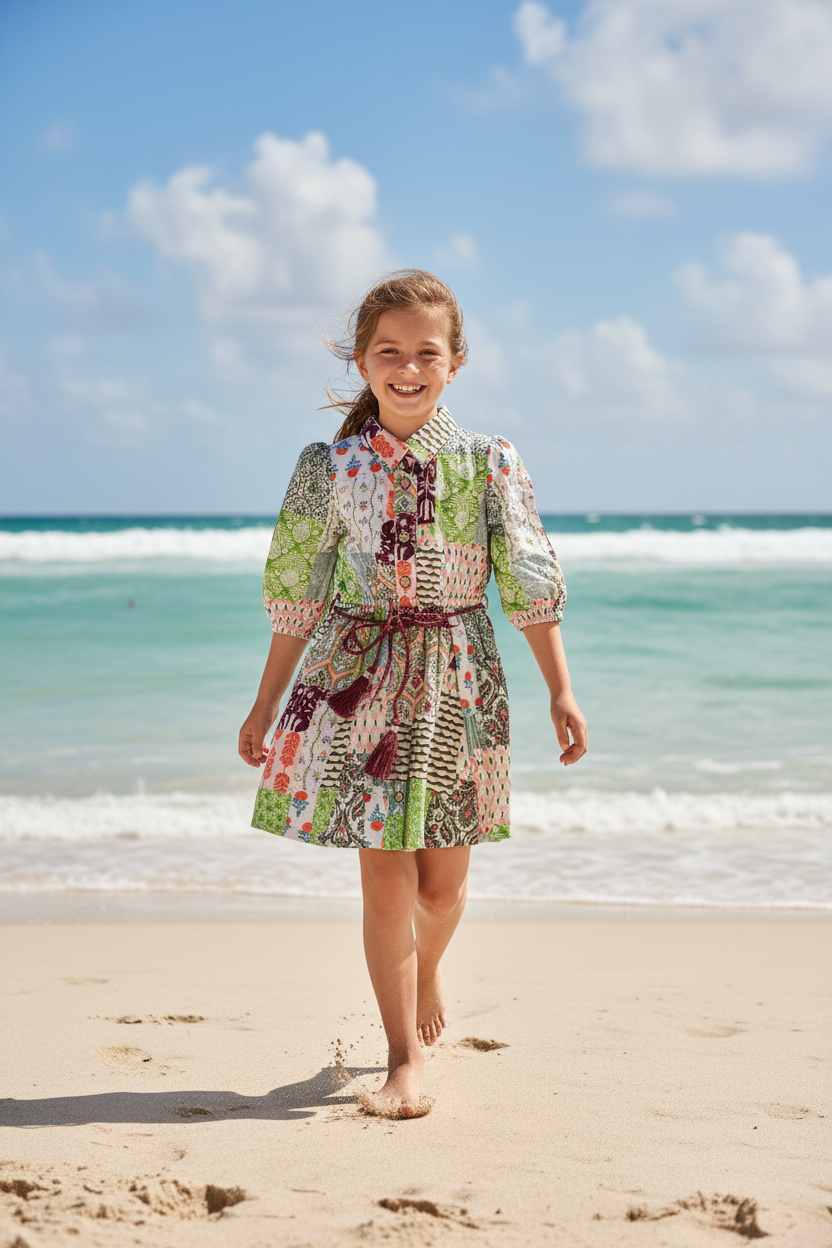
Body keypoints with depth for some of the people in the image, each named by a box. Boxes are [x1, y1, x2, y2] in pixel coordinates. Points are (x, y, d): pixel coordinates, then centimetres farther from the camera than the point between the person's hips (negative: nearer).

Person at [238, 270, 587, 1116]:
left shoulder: (489, 463, -2)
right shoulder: (329, 467, 0)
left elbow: (529, 584, -1)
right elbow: (298, 595, 7)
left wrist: (560, 691, -6)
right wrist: (267, 703, 10)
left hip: (455, 679, 0)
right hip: (359, 679, 0)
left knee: (443, 879, 9)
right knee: (385, 871, -3)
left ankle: (424, 982, 41)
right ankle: (405, 1055, 10)